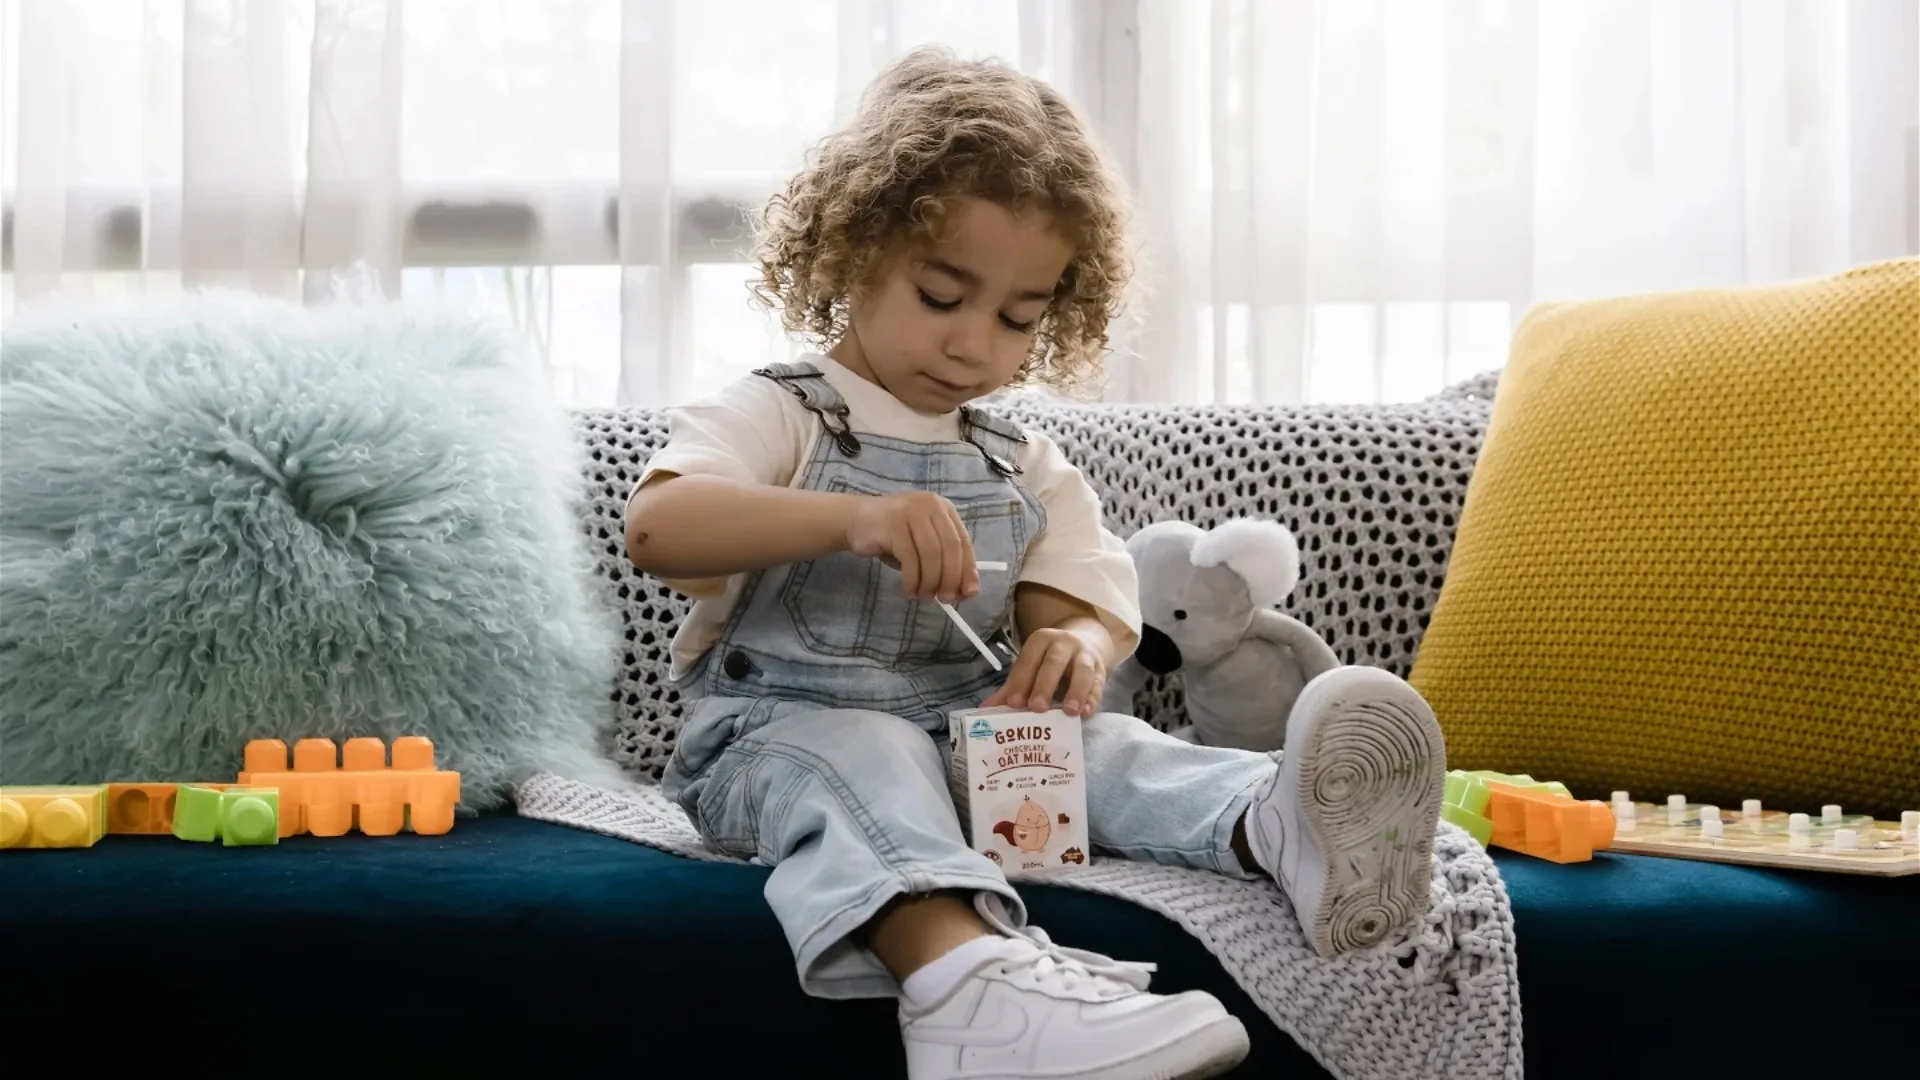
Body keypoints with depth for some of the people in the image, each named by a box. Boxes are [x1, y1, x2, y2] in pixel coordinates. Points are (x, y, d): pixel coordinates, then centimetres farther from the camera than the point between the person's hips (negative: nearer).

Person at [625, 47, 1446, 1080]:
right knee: (867, 759, -37)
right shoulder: (776, 415, 2)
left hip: (973, 737, 4)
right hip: (781, 728, -4)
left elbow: (1082, 605, 9)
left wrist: (1076, 648, -19)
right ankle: (963, 975, -67)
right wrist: (851, 517, -34)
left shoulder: (1028, 468, 19)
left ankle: (1278, 829, -57)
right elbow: (655, 527, -18)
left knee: (1098, 743, -25)